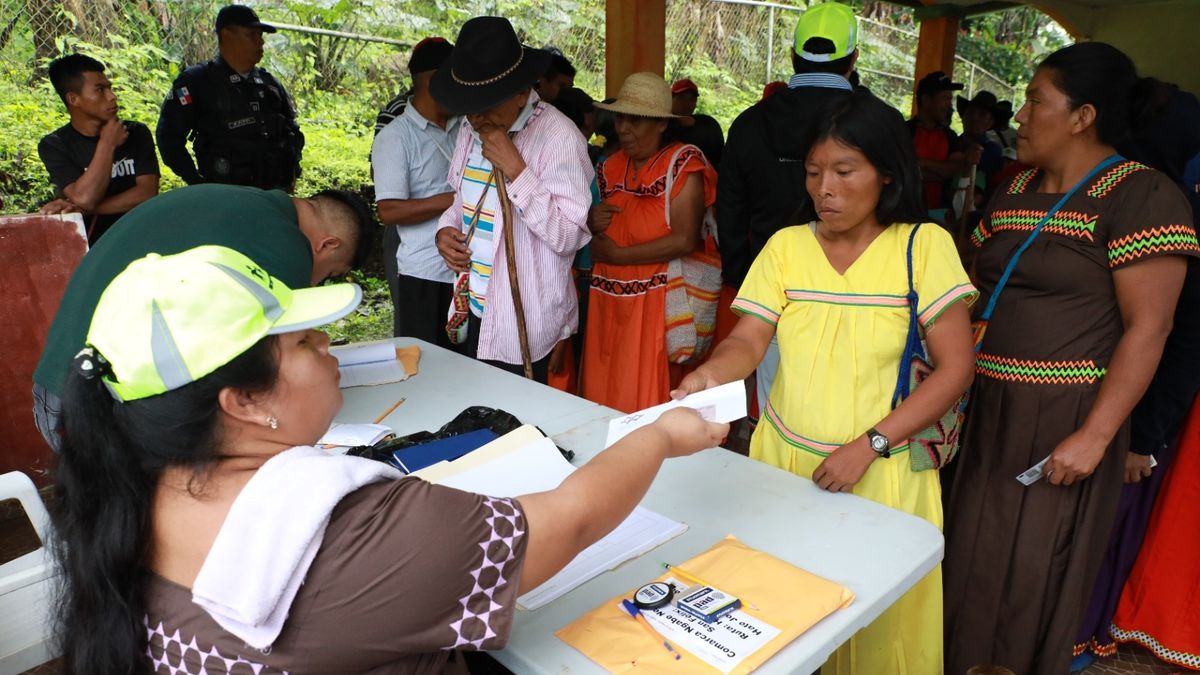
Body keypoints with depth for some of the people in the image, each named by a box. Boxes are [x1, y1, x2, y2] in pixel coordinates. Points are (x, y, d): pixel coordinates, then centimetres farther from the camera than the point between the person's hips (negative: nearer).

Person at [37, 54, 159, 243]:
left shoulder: (136, 133, 6)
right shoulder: (53, 145, 2)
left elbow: (148, 192, -6)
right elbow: (84, 198, -14)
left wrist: (84, 209, -12)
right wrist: (107, 144, -8)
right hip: (86, 244, 0)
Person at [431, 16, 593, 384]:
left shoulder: (558, 136, -16)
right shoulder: (470, 128, 7)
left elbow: (567, 236, -20)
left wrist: (515, 168, -25)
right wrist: (445, 230, 0)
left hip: (523, 326, -7)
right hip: (474, 311, 7)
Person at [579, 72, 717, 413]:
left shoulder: (682, 164, -7)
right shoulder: (611, 166, 13)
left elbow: (685, 240, -17)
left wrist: (617, 255, -12)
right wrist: (592, 223, -3)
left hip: (654, 306, -6)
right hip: (607, 302, 6)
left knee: (647, 408, -1)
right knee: (602, 400, 11)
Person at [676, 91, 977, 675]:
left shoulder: (924, 245, -6)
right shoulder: (786, 245, 2)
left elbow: (955, 369, -8)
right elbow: (748, 342, -7)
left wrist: (868, 445, -17)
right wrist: (709, 375, -30)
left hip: (883, 471, -2)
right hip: (783, 455, 3)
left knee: (876, 620, 12)